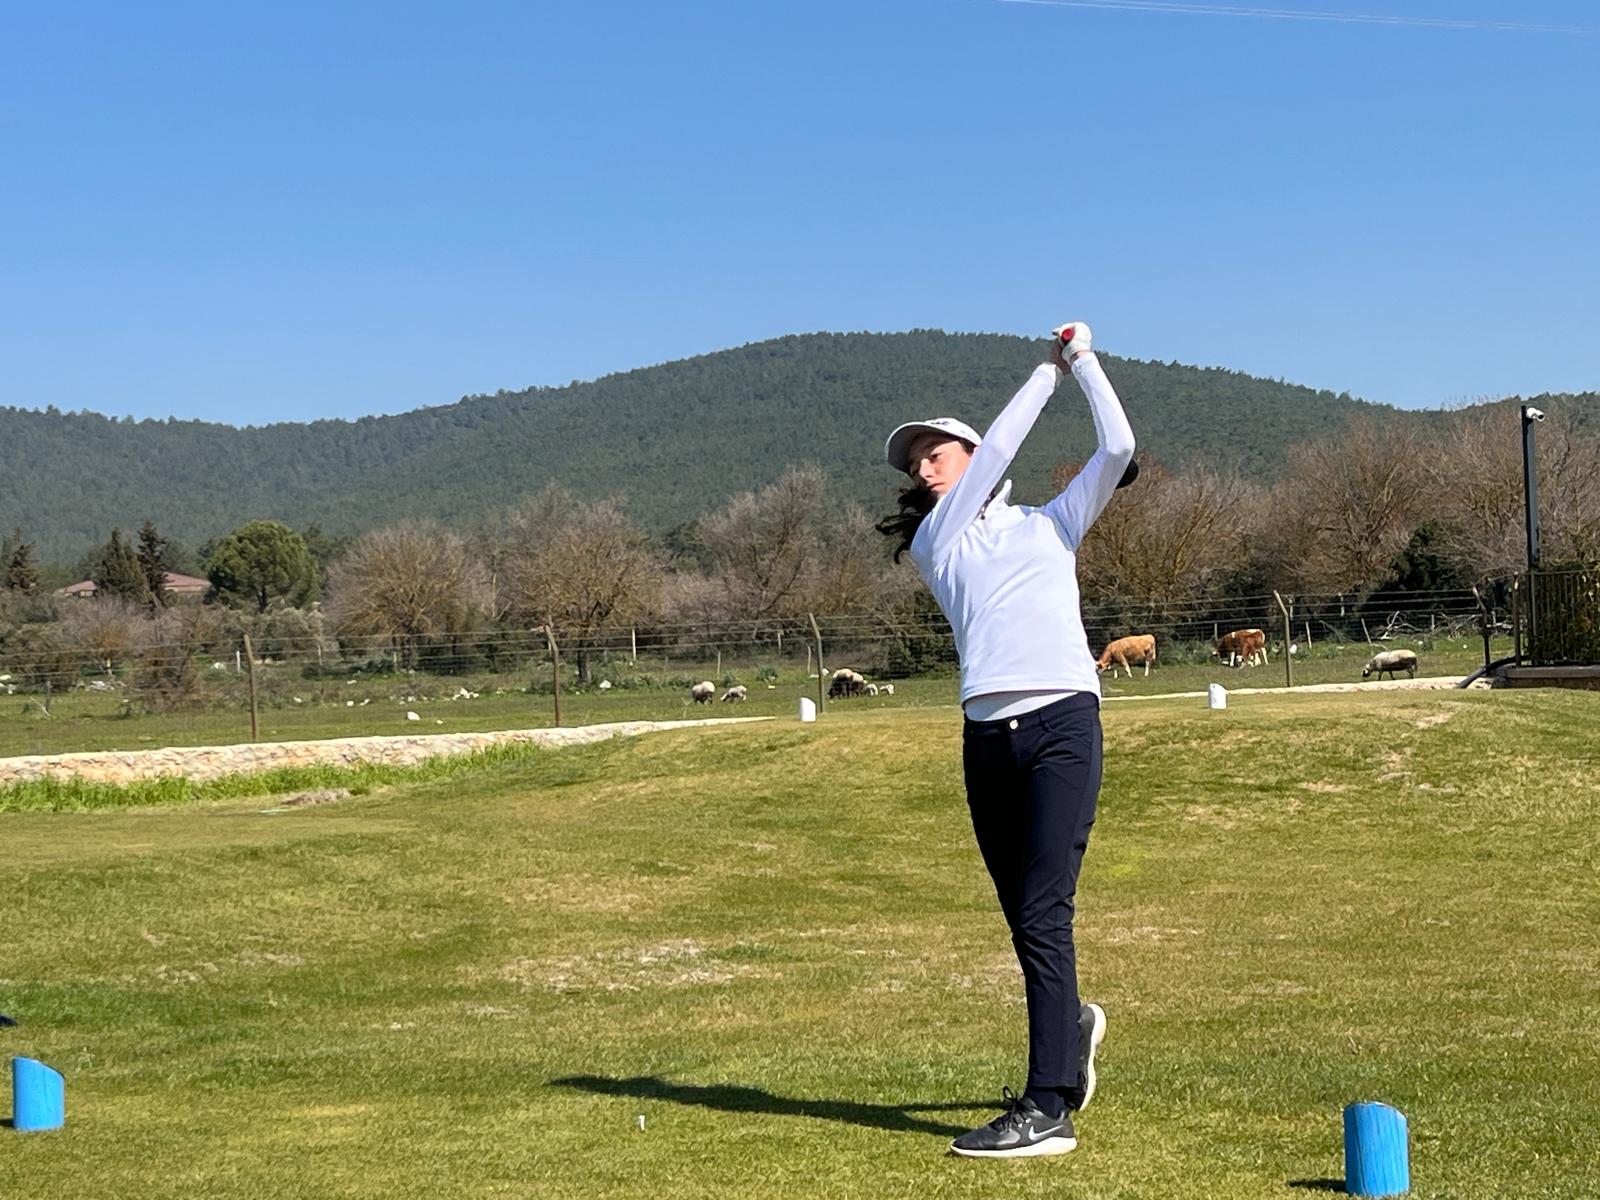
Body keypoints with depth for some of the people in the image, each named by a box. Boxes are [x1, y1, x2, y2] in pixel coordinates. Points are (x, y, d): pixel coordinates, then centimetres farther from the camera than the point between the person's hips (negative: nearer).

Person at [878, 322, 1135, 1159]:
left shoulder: (1049, 524, 17)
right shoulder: (931, 546, 18)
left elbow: (1117, 448, 7)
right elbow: (999, 452, 9)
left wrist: (1081, 360, 16)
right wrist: (1045, 372, 16)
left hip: (1063, 722, -3)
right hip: (988, 738, 3)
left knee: (1043, 914, -13)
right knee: (1025, 918, 5)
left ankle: (1047, 1108, -17)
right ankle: (1070, 1027, 34)